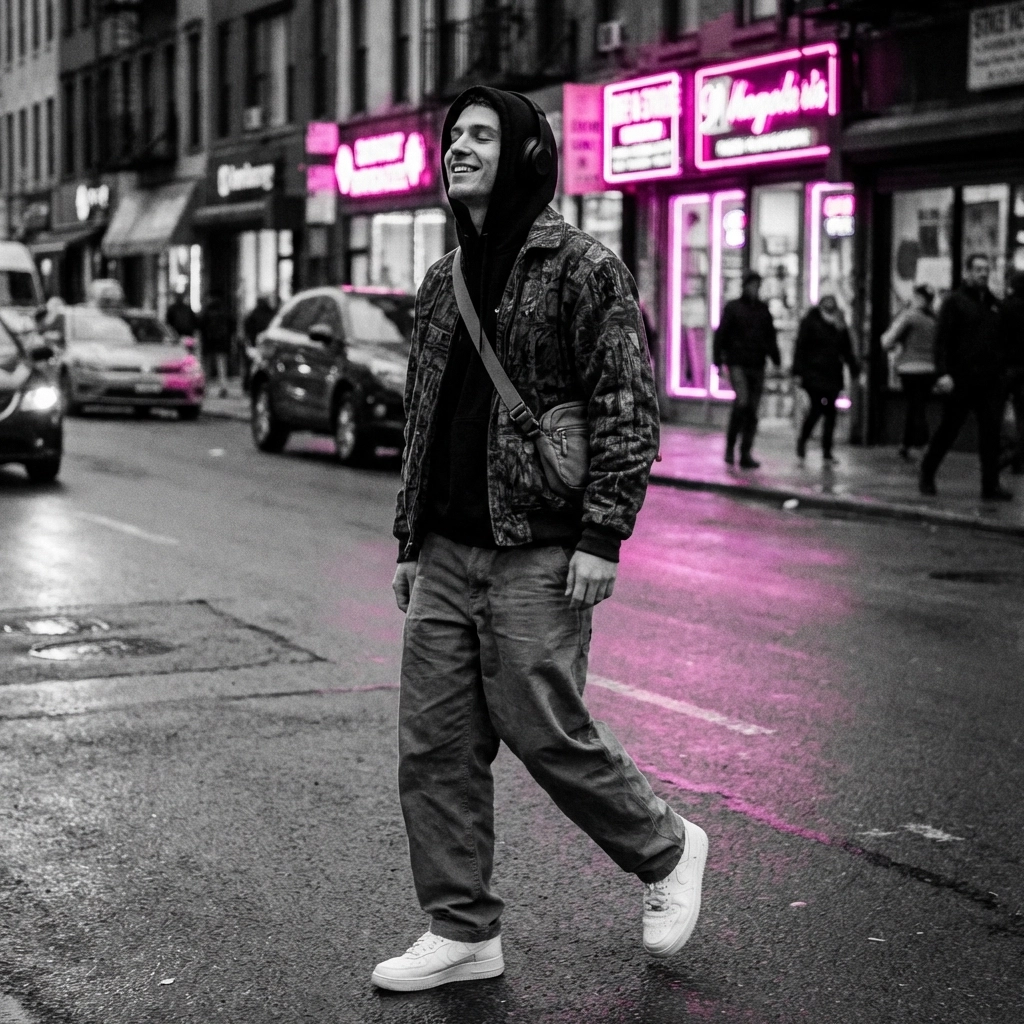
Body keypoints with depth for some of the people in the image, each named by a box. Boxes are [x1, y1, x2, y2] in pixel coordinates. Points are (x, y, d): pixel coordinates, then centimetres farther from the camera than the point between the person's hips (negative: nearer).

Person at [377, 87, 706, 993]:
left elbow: (629, 409, -11)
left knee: (544, 731, -3)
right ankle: (463, 933, 17)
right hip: (446, 554, 7)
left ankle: (667, 851, 23)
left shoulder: (581, 267, -6)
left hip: (537, 556, -7)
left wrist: (602, 536, -17)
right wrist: (409, 539, 18)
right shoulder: (442, 282, 15)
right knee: (433, 746, 5)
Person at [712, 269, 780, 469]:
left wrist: (776, 361, 11)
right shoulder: (732, 307, 2)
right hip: (738, 364, -4)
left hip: (757, 366, 4)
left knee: (753, 411, 3)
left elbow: (771, 337, 19)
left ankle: (746, 454, 8)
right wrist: (718, 361, -6)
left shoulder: (763, 309, 13)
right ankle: (730, 445, -4)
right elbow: (721, 335, 1)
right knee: (742, 402, -21)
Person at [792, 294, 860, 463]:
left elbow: (847, 352, 18)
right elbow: (800, 348, -4)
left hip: (833, 375, 4)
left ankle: (827, 451, 5)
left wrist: (855, 371, 10)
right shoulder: (810, 322, -1)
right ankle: (802, 440, 11)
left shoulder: (840, 327, 12)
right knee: (817, 408, -14)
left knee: (830, 412, 0)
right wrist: (798, 372, -10)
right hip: (814, 374, -4)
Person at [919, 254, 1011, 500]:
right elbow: (942, 340, -8)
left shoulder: (994, 304, 15)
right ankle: (927, 474, 20)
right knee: (948, 430, 3)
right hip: (961, 381, -5)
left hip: (990, 380, 5)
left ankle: (991, 485, 0)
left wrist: (1002, 372, 11)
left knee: (991, 432, -2)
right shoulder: (955, 301, -2)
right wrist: (943, 373, -17)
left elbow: (1001, 341, 19)